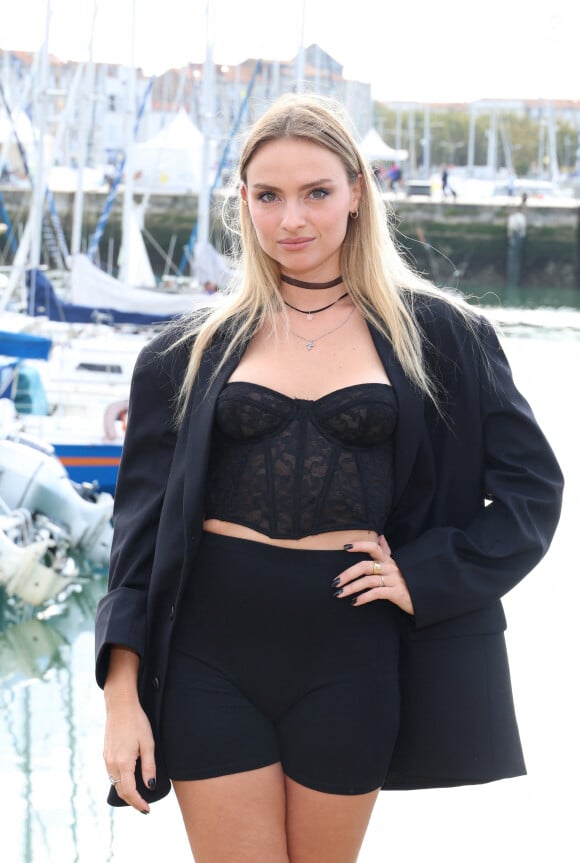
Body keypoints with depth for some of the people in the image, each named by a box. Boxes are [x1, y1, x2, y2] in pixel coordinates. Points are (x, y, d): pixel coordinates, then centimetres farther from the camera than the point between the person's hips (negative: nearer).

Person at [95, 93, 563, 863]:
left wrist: (425, 577, -7)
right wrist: (122, 696, -2)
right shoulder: (190, 352, 5)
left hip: (350, 653, 0)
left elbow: (533, 487, 5)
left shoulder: (439, 336, 3)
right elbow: (141, 525, 5)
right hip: (212, 652, 0)